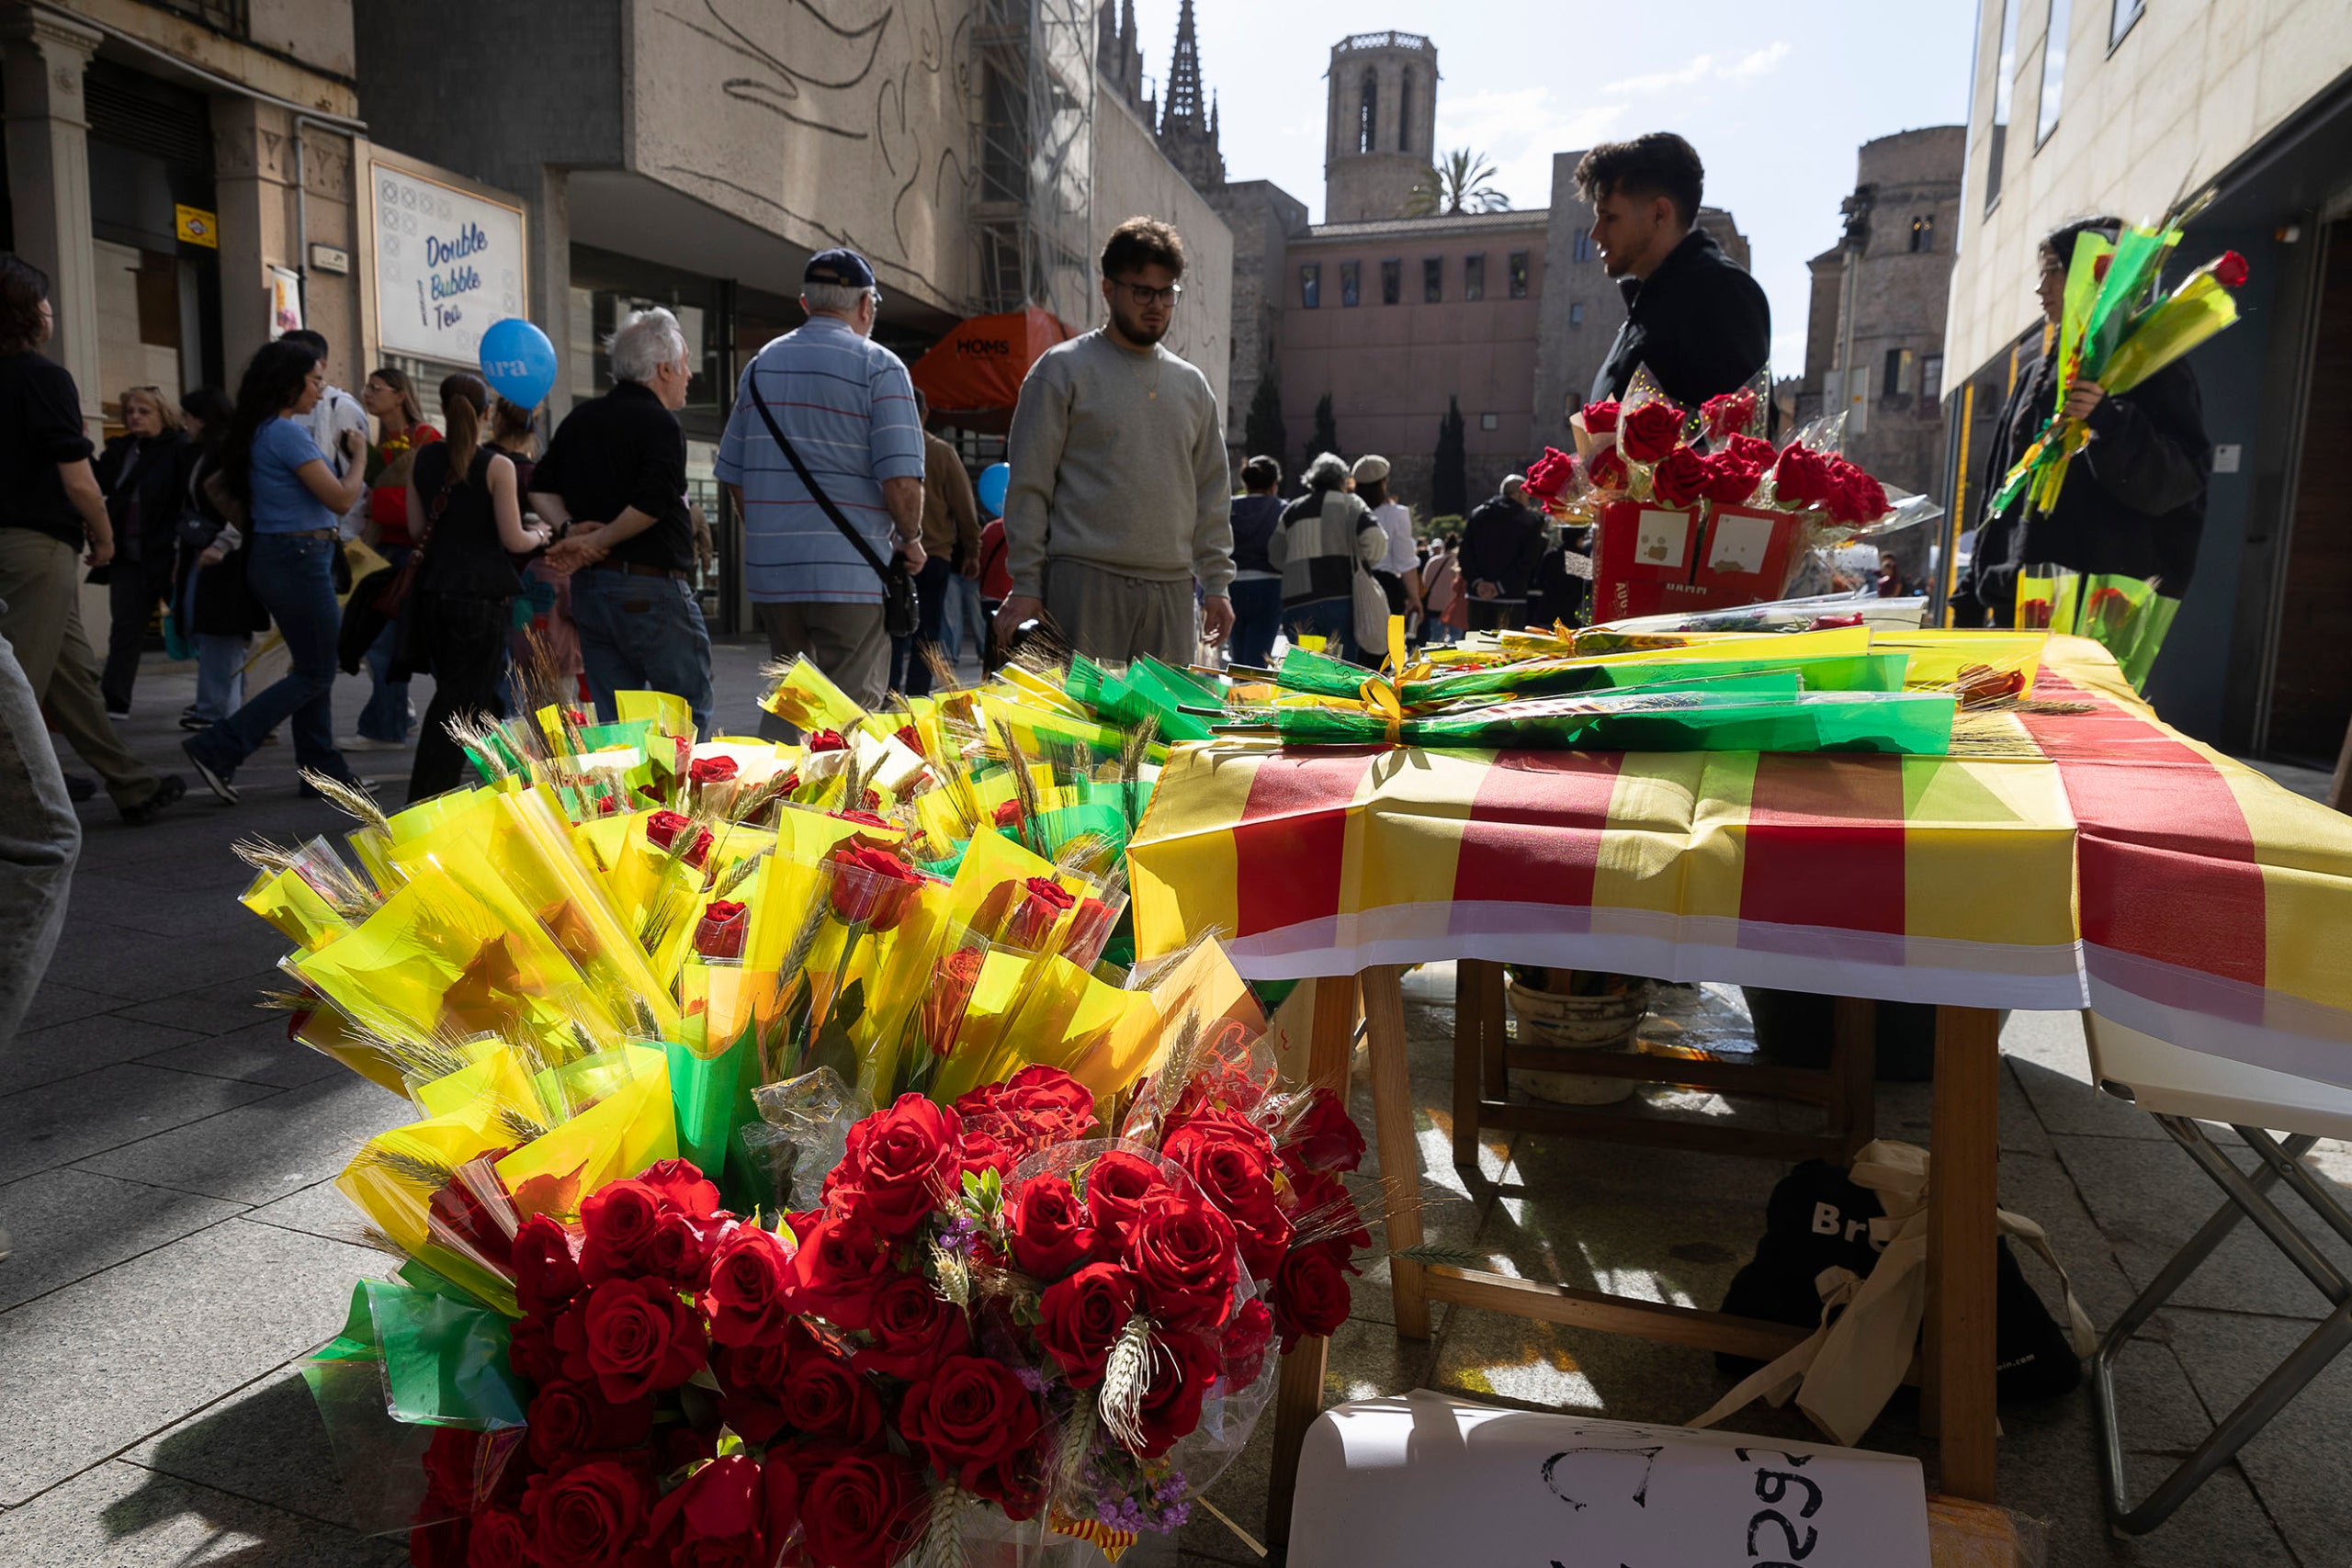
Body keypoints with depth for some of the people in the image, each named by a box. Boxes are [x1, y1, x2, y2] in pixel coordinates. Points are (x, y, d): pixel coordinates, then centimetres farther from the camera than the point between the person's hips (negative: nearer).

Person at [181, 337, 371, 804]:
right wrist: (359, 456, 0)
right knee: (314, 673, -4)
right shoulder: (287, 432, -16)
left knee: (312, 667, 14)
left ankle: (322, 767, 18)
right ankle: (217, 749, -7)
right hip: (299, 559, -10)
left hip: (278, 555, 10)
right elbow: (341, 499, -17)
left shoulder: (259, 432, 14)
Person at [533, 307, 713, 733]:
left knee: (616, 722, 11)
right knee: (690, 713, 2)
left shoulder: (578, 419, 16)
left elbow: (541, 489, 14)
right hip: (652, 591, -8)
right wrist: (596, 542, -10)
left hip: (588, 587, 8)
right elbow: (651, 505, -22)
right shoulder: (660, 424, -10)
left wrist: (570, 530, -2)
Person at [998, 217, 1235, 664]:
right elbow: (1029, 486, -2)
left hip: (1172, 587, 5)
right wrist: (1026, 585, -8)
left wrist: (1217, 583, 11)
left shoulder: (1192, 384, 17)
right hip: (1084, 581, -5)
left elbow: (1212, 493, 19)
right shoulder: (1064, 369, 3)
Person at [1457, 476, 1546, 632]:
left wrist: (1476, 581, -4)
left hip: (1478, 596, 3)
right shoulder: (1531, 521, -2)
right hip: (1512, 598, -3)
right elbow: (1527, 561, -9)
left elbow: (1465, 551, 3)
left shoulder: (1478, 514, 9)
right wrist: (1500, 586, -9)